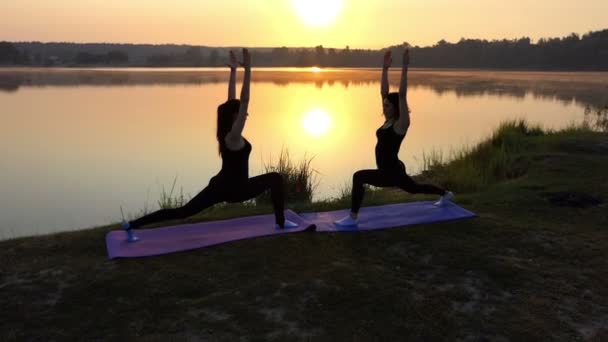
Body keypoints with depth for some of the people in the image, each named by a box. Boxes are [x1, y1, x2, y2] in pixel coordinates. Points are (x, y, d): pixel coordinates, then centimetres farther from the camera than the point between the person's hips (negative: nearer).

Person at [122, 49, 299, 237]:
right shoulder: (233, 135, -18)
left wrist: (233, 70, 10)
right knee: (275, 178, 6)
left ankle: (133, 224, 2)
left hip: (220, 185, 8)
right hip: (234, 189, -8)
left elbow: (232, 99, 10)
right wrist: (247, 70, -27)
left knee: (182, 212, 7)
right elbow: (244, 100, -26)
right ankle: (281, 222, 10)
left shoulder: (225, 131, 4)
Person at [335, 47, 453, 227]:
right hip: (389, 171, 10)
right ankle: (445, 194, 53)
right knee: (414, 188, 31)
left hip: (393, 172, -10)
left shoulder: (401, 124, -16)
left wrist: (404, 67, -27)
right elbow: (383, 91, 5)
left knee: (358, 177, -25)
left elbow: (402, 95, -26)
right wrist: (385, 67, 1)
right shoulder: (388, 120, 5)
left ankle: (352, 218, -20)